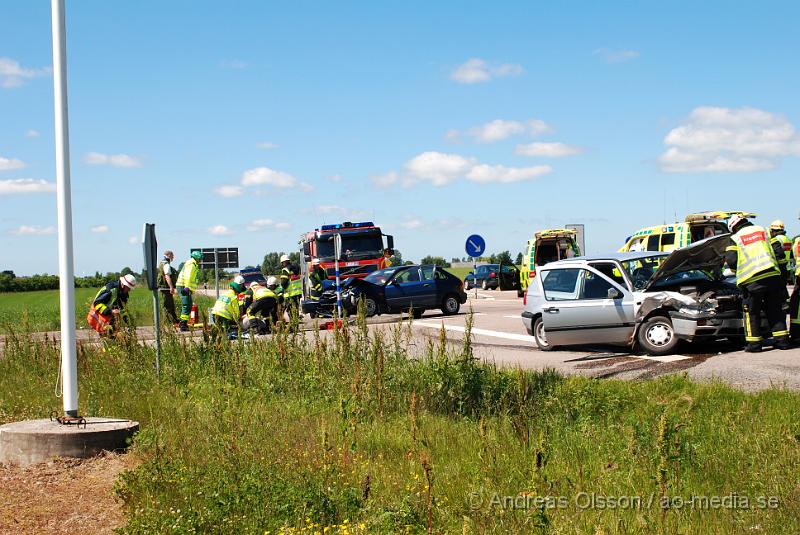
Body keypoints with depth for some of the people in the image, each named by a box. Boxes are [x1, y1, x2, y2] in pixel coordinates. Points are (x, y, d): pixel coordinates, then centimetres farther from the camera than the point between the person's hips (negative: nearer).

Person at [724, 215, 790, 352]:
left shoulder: (735, 238, 5)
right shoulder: (762, 231, 16)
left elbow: (731, 260, -4)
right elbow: (778, 251, 12)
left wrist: (738, 271, 15)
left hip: (752, 280, -3)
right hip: (773, 276, 3)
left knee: (751, 312, 6)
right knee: (775, 310, 13)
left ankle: (754, 343, 3)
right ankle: (782, 340, 12)